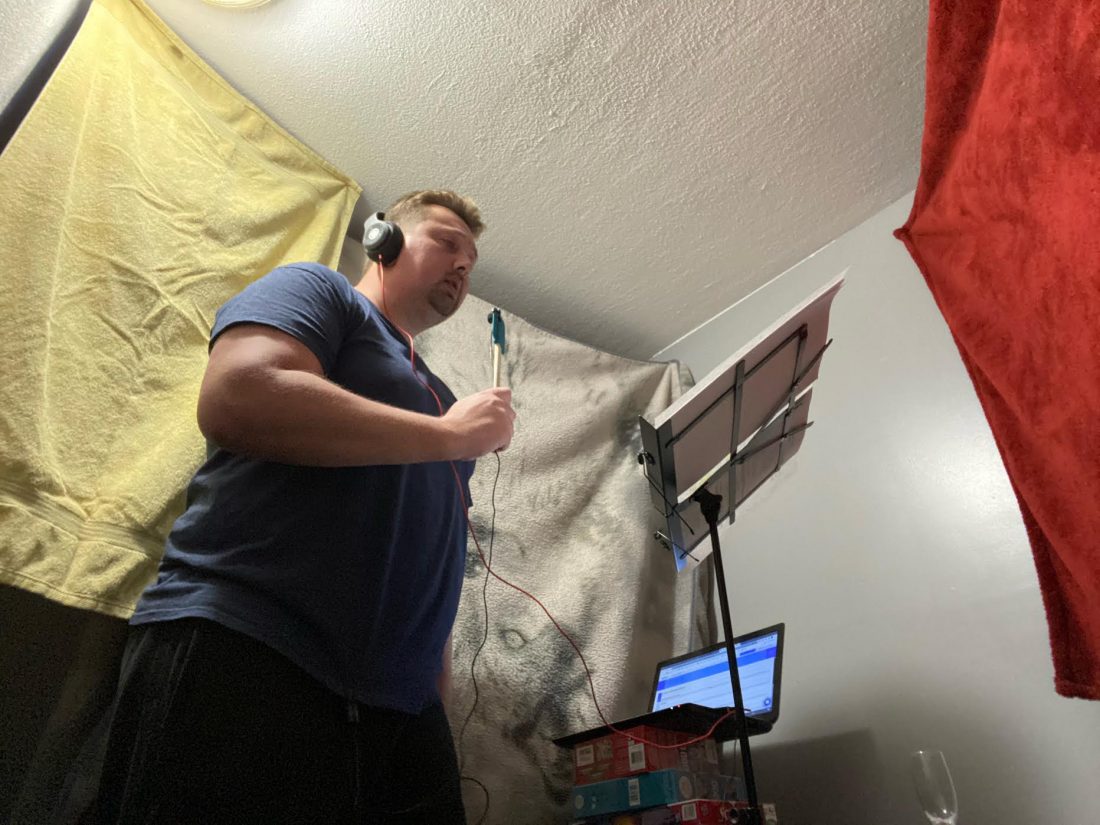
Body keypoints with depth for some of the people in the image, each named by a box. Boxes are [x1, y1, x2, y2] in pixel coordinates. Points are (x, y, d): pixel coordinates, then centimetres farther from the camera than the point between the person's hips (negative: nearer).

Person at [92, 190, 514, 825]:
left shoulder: (436, 397, 24)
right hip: (243, 657, -7)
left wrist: (437, 694, 15)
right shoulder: (316, 289, 5)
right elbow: (238, 399, -18)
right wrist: (452, 434, -10)